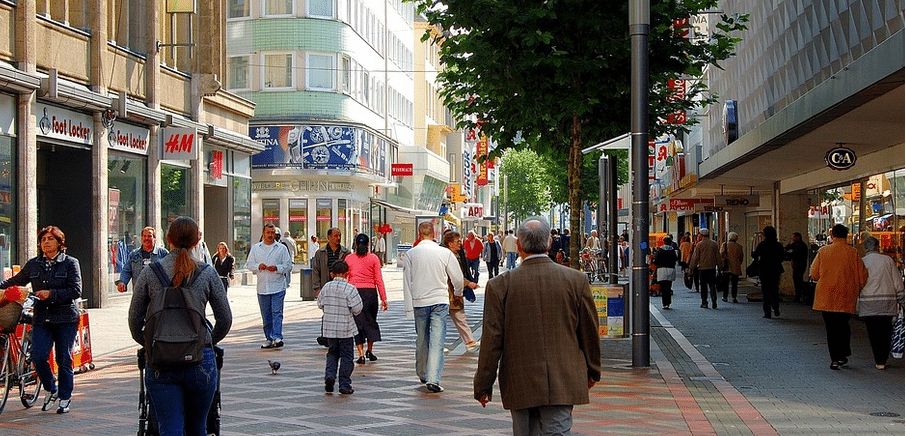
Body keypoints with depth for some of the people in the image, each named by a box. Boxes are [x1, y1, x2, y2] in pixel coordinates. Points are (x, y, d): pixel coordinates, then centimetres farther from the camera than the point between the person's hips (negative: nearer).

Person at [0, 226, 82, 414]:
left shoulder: (70, 263, -1)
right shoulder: (33, 264, 10)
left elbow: (76, 290, -9)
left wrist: (51, 294, -17)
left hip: (65, 319, -3)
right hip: (42, 319, 3)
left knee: (64, 359, 2)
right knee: (38, 357, -10)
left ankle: (65, 397, 17)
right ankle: (51, 389, 15)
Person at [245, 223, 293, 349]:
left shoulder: (281, 248, 5)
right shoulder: (255, 248, 12)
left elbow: (289, 266, 4)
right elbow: (249, 264, 12)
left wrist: (277, 268, -13)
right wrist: (258, 266, -8)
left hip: (278, 286, -3)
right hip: (262, 287, 3)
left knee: (277, 313, -12)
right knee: (266, 315, 7)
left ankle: (277, 337, -17)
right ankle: (269, 339, 15)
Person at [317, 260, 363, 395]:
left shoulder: (326, 287, 0)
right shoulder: (350, 289, -12)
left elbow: (320, 304, 8)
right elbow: (357, 308, -14)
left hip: (329, 327, 3)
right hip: (346, 328, -3)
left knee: (332, 353, 19)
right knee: (346, 356, 6)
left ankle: (330, 374, -4)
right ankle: (345, 385, 7)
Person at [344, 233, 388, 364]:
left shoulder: (349, 258, 3)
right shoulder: (373, 258, 1)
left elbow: (344, 278, 4)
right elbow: (378, 280, -1)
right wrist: (384, 298, 1)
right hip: (370, 292, 0)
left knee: (358, 322, 3)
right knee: (371, 321, 17)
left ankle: (361, 354, -5)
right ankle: (370, 350, 16)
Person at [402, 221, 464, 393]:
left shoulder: (411, 254, -2)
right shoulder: (445, 253, -4)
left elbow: (407, 282, -2)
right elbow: (458, 277, 4)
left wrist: (409, 308, 2)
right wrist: (458, 292, 26)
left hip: (419, 303, 2)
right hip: (440, 301, -2)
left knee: (421, 340, 16)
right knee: (437, 342, -5)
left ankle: (422, 375, 32)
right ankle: (433, 379, -15)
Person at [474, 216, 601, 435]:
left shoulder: (500, 285, -7)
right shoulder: (576, 280, -3)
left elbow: (492, 341, -4)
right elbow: (590, 332, 6)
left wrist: (483, 385, 6)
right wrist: (592, 371, 22)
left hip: (520, 385, 0)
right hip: (562, 384, 0)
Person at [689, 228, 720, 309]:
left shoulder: (699, 245, -7)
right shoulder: (714, 244, 4)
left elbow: (695, 258, -5)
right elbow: (718, 256, 9)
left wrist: (691, 268, 2)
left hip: (702, 268, -2)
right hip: (712, 268, 2)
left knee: (704, 286, 5)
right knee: (712, 285, 4)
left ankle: (704, 303, 6)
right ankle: (714, 303, -4)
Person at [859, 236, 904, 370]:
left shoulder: (862, 262, -3)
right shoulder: (888, 260, 3)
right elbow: (898, 282, 6)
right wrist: (900, 301, 14)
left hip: (868, 303, -1)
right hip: (887, 302, 1)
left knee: (873, 333, 4)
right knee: (885, 332, 9)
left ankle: (879, 361, 4)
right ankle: (883, 360, 5)